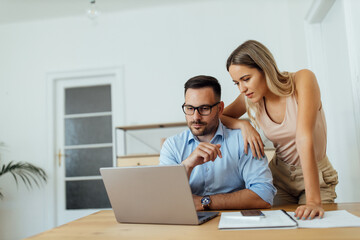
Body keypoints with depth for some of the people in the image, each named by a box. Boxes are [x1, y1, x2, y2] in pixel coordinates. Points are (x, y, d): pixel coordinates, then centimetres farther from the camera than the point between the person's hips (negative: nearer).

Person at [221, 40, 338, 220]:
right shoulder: (250, 98, -8)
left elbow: (304, 139, -31)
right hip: (279, 176, 3)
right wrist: (243, 125, -18)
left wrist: (313, 200, -35)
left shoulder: (303, 80, -21)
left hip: (316, 177, -3)